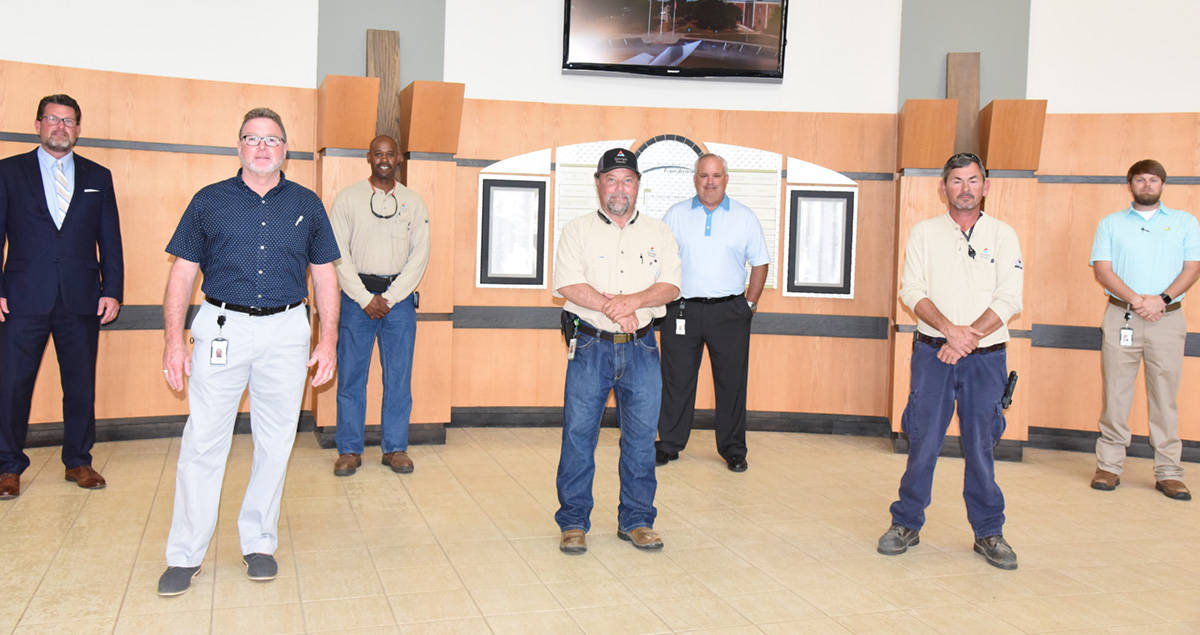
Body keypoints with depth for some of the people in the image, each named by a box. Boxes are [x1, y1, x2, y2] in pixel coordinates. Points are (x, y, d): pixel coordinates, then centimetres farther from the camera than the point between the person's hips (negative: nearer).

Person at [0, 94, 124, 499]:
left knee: (82, 386, 7)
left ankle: (78, 461, 21)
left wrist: (112, 290, 1)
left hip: (82, 300, 2)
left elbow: (110, 240, 9)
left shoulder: (98, 177, 11)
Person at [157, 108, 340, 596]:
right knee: (203, 440, -3)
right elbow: (183, 273, 6)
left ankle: (259, 542, 20)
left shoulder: (307, 204, 10)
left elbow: (325, 275, 11)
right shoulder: (209, 201, 7)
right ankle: (185, 554, 7)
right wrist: (175, 340, -2)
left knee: (275, 441, 6)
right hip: (222, 326, -1)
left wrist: (329, 340, 4)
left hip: (286, 332, 1)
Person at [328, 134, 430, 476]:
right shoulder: (347, 198, 4)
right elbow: (338, 254, -1)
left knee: (399, 375, 2)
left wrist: (391, 297, -7)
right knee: (351, 375, 0)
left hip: (399, 297, 1)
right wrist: (366, 298, -9)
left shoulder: (413, 202, 8)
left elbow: (420, 254, 3)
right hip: (357, 295, -1)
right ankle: (349, 450, 9)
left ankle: (395, 448, 11)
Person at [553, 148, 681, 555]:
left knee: (641, 437, 5)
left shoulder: (658, 233, 12)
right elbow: (569, 285, -7)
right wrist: (612, 308, -16)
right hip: (590, 346, -2)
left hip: (641, 348, 2)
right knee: (578, 434, 0)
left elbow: (670, 287, 1)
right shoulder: (578, 231, 6)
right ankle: (573, 522, 11)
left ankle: (636, 521, 17)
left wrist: (633, 300, -16)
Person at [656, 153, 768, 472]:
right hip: (682, 310, 0)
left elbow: (759, 263, 10)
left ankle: (733, 449, 16)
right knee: (676, 380, 5)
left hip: (729, 312, 0)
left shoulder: (745, 217, 6)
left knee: (732, 383, 4)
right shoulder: (676, 215, 7)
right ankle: (669, 444, 18)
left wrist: (750, 303, 3)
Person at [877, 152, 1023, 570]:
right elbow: (912, 292, -2)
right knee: (922, 442, 1)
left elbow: (1009, 300, -2)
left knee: (981, 445, 5)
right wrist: (950, 329, -16)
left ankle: (988, 533, 17)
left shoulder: (1003, 236, 6)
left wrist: (968, 337, -14)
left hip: (985, 357, 0)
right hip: (932, 352, 0)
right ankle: (906, 524, 15)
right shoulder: (924, 233, 6)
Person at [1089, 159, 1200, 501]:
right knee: (1116, 393, -1)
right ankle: (1109, 466, 6)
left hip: (1168, 319, 0)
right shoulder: (1110, 223, 11)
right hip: (1120, 316, 0)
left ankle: (1168, 472, 6)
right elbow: (1102, 270, 1)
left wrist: (1161, 299, -12)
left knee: (1165, 396, 1)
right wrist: (1136, 300, -13)